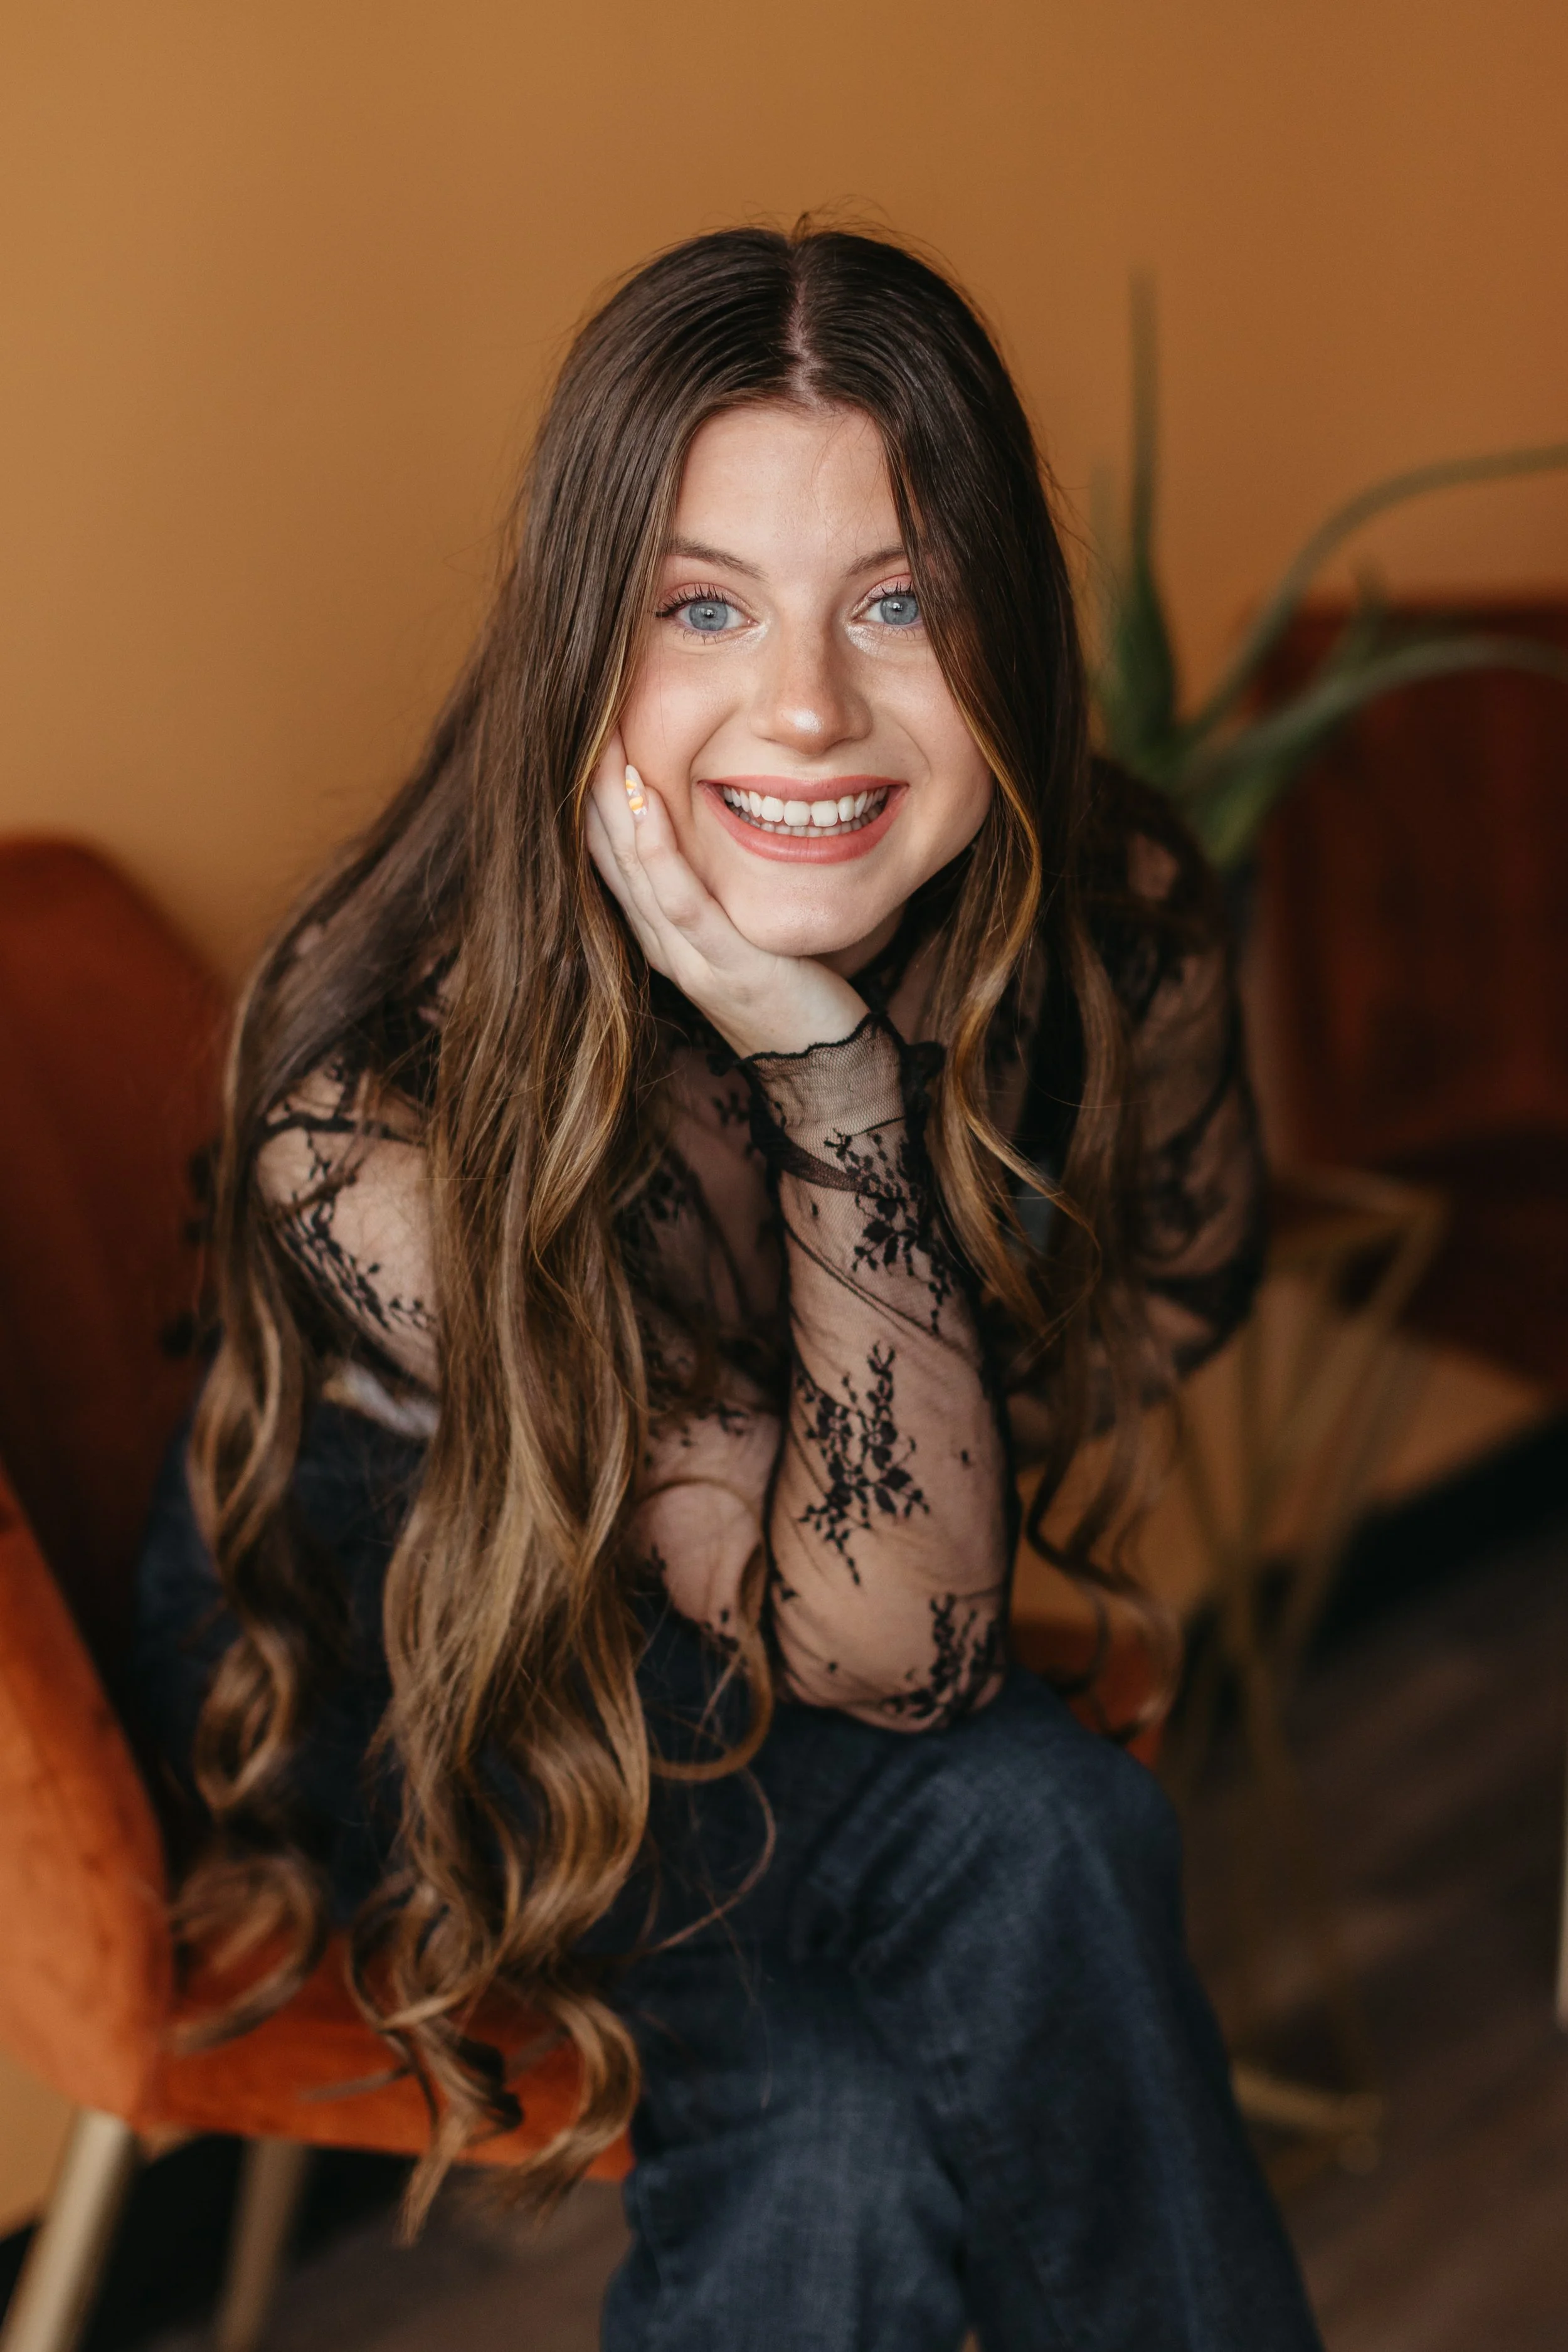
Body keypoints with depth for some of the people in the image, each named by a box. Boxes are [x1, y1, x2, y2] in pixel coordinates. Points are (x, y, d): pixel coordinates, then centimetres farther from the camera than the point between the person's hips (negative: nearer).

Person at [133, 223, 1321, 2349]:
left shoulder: (1116, 927, -20)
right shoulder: (380, 1092, -33)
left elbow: (1185, 1266, 4)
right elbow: (891, 1654, -32)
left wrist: (943, 1522, -10)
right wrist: (823, 1063, -41)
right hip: (400, 1642, -3)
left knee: (841, 2129, -26)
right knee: (1035, 1833, -28)